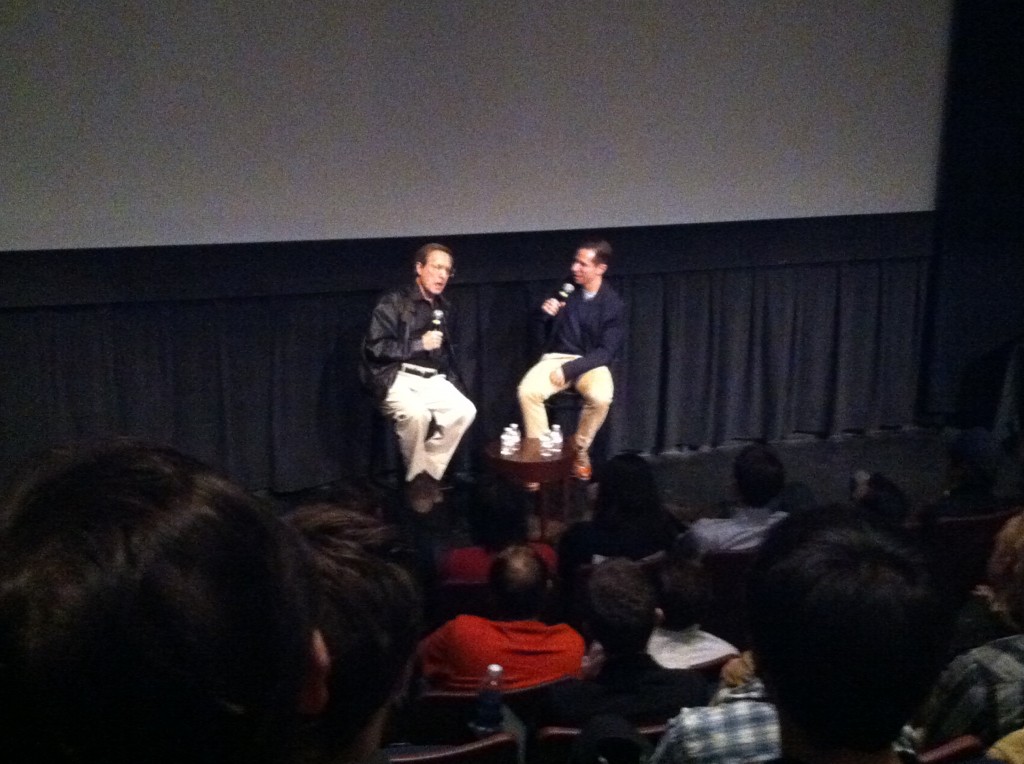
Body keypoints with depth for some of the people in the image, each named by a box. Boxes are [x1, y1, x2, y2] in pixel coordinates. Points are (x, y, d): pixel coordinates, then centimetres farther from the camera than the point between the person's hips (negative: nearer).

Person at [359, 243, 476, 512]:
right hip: (396, 378, -6)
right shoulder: (393, 303, -3)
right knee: (415, 413, -36)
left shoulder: (445, 308, 18)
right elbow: (374, 347, -12)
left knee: (465, 410, -21)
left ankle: (429, 473, -8)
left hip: (432, 380, 6)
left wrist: (456, 384, 12)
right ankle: (416, 478, -12)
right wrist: (419, 344, -13)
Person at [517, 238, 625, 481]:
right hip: (556, 358, 2)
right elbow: (543, 335, 12)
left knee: (600, 397, -34)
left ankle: (580, 449, -5)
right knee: (527, 390, -29)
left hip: (591, 362, -2)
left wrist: (569, 369, -20)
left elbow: (606, 352, -10)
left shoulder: (613, 304, -7)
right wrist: (544, 314, -12)